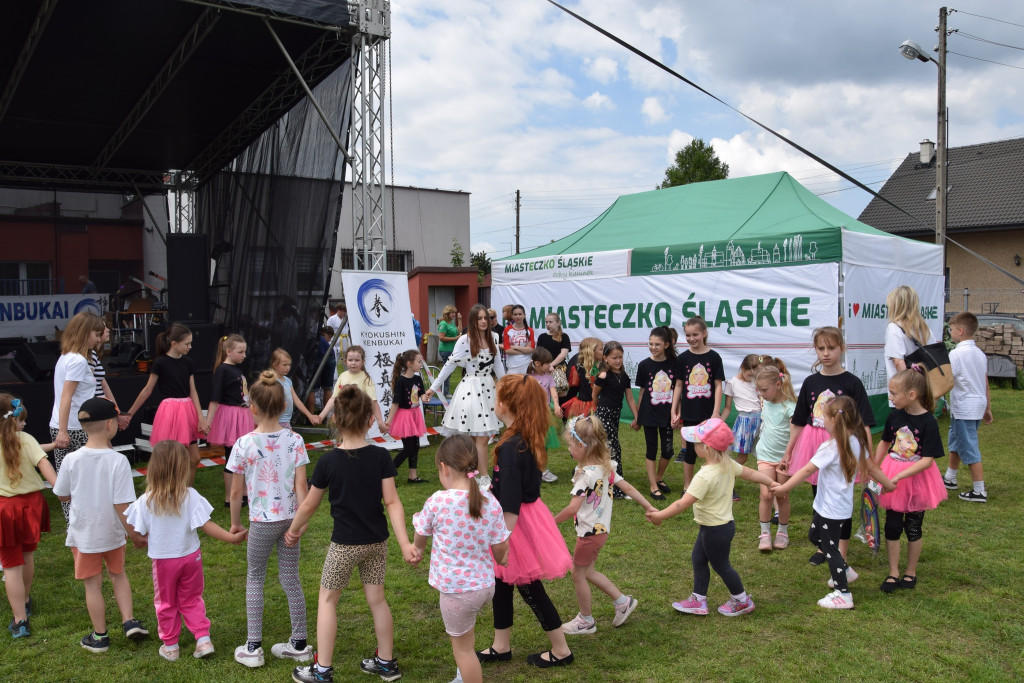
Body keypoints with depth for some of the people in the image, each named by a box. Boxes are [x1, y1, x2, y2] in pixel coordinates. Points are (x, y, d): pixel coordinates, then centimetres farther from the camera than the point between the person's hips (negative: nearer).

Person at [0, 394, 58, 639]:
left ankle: (20, 620, 1)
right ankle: (25, 601, 43)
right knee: (27, 554, 23)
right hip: (31, 502, 3)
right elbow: (43, 464, -16)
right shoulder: (26, 440, -6)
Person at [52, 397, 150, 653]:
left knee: (93, 584, 13)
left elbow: (62, 495, 1)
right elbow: (121, 505, -20)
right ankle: (129, 621, 18)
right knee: (118, 575, 24)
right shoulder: (118, 461, -21)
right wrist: (134, 534, -10)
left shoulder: (71, 460, -14)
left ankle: (100, 637, 25)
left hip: (83, 535, 1)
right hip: (112, 533, -1)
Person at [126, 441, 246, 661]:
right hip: (190, 556, 1)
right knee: (191, 600, 19)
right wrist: (231, 537, -14)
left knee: (166, 604, 19)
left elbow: (137, 533, -9)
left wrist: (143, 541, 13)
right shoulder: (190, 496, -18)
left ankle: (170, 646, 27)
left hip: (163, 560, 0)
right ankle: (203, 639, 13)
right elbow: (206, 525, -19)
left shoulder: (146, 501, -17)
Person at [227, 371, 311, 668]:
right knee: (290, 578, 14)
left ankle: (253, 647, 19)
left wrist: (235, 523, 8)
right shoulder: (294, 440, -6)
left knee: (254, 579, 15)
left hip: (261, 521, -3)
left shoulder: (244, 444, -13)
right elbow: (301, 486, -8)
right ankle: (299, 644, 23)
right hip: (290, 519, 3)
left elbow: (236, 491, -6)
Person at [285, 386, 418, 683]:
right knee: (377, 598, 17)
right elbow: (392, 502, -13)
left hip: (345, 544, -3)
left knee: (327, 600, 14)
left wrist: (294, 530, 15)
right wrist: (405, 543, -14)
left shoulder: (328, 461, -13)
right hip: (377, 541, 3)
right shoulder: (381, 457, -9)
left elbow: (309, 505, -3)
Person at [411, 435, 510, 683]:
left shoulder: (437, 502, -19)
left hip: (456, 590, -5)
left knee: (462, 647, 13)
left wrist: (417, 549, 23)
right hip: (486, 585, 5)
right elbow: (501, 548, -1)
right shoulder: (490, 502, -9)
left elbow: (419, 539, -1)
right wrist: (499, 560, 23)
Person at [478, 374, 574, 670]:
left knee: (530, 589, 7)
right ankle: (501, 646, 34)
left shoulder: (510, 446, -27)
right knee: (501, 582, 19)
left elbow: (510, 504, -27)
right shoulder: (527, 438, 1)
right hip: (526, 513, 9)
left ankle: (561, 650, 23)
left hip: (517, 523, -9)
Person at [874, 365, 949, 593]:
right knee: (892, 526, 7)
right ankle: (893, 573, 19)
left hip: (917, 480, -4)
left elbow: (927, 460, -20)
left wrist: (900, 476, -26)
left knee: (913, 528, 11)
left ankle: (911, 572, 28)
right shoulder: (894, 415, -4)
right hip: (892, 478, 4)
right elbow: (884, 443, 12)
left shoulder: (928, 422, -19)